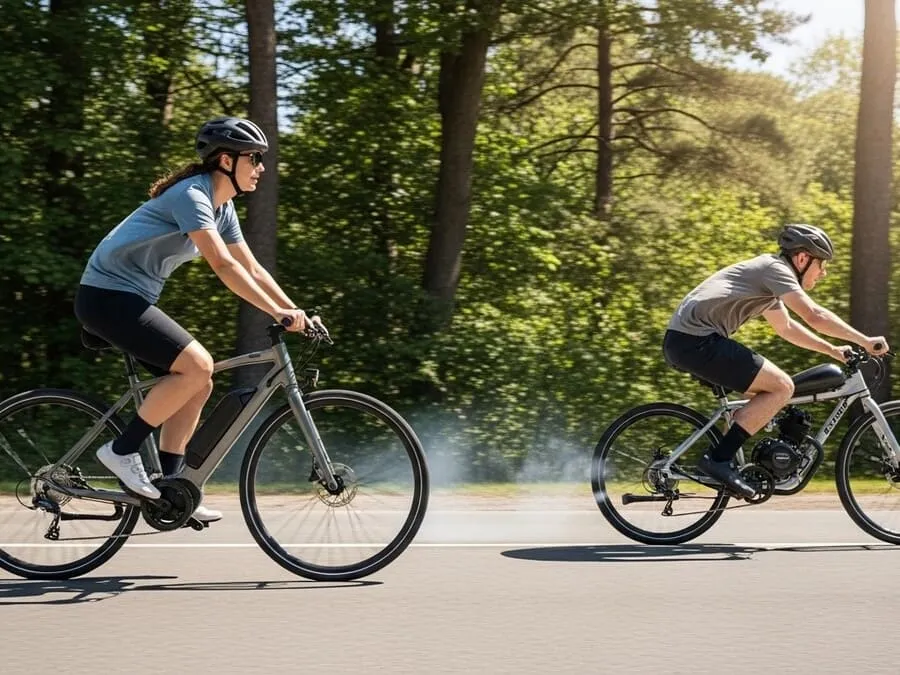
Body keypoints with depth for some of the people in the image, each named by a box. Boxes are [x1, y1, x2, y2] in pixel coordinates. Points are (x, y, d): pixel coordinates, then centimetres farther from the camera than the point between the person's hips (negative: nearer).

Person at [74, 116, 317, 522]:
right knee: (198, 366, -21)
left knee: (198, 385, 5)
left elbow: (251, 268, 12)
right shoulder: (191, 196, -19)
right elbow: (224, 266, -28)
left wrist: (296, 312, 4)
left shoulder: (221, 207, 10)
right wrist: (277, 312, -30)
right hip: (107, 296, -10)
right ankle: (122, 451, -10)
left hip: (132, 300, 10)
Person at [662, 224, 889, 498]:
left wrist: (832, 350, 30)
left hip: (682, 341, 11)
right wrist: (865, 341, -8)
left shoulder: (766, 273, 24)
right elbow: (815, 316, -16)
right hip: (696, 340, -11)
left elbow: (786, 327, 35)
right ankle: (718, 459, -12)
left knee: (763, 388, 21)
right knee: (782, 386, -10)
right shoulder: (776, 269, -6)